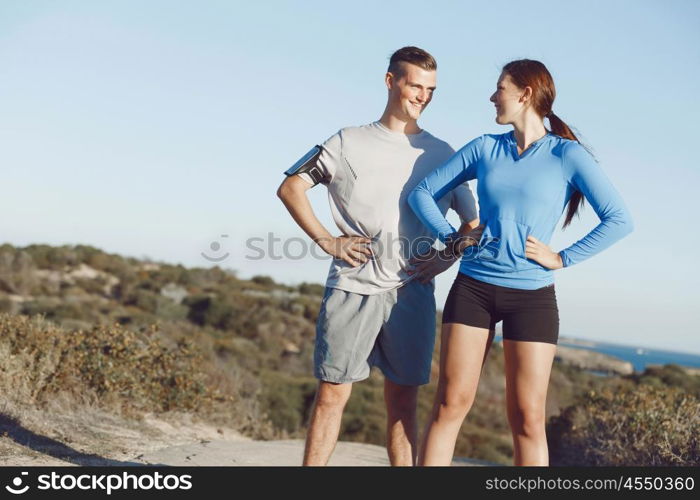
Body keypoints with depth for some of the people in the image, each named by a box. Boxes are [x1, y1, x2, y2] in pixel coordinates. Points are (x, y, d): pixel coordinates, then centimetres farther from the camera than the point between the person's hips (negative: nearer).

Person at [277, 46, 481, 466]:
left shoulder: (441, 154, 13)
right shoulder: (349, 142, 7)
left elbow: (472, 223, 18)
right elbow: (291, 187, 7)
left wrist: (446, 258, 1)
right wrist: (326, 241, -3)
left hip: (412, 293, 2)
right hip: (353, 289, -2)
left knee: (403, 401, 6)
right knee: (332, 395, -1)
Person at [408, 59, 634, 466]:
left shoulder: (567, 154, -1)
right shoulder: (485, 149, 9)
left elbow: (620, 220, -6)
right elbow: (423, 194, 16)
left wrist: (562, 259, -7)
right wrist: (452, 238, 2)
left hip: (532, 296, -2)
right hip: (473, 287, 3)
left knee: (528, 418, 0)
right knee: (451, 404, 0)